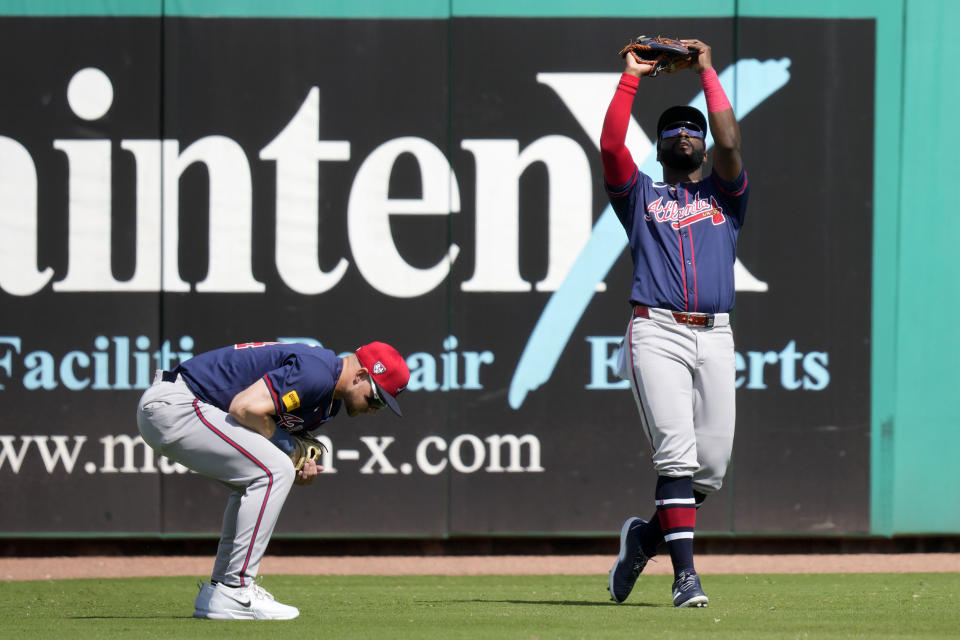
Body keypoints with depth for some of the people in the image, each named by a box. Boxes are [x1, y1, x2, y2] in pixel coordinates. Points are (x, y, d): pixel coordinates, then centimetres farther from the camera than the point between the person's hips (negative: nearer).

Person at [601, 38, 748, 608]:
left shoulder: (725, 193, 21)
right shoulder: (640, 194, 19)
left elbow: (729, 142, 3)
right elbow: (610, 145, 2)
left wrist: (707, 73, 10)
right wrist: (632, 77, 8)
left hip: (715, 336, 2)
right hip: (656, 331, -2)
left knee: (712, 466, -2)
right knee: (676, 453, -17)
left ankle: (646, 536, 23)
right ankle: (685, 573, -21)